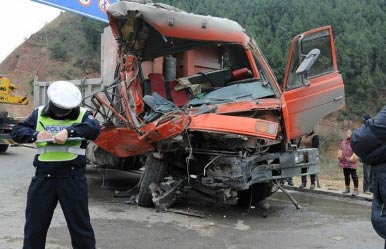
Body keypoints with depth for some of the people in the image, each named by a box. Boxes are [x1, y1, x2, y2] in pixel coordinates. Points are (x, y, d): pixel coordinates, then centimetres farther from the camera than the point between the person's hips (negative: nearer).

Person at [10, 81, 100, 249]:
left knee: (80, 225, 7)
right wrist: (35, 135, -13)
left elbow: (94, 128, -20)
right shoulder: (39, 114, 9)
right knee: (34, 225, 15)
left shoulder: (83, 114, -1)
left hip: (73, 178, -3)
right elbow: (16, 132, 6)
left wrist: (69, 131, -32)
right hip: (43, 178, 3)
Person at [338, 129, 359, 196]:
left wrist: (352, 158, -19)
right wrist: (340, 156, 10)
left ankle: (356, 189, 0)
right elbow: (340, 150, 22)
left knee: (354, 176, -5)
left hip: (351, 163, -7)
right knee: (346, 176, 14)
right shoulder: (343, 142, 13)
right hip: (344, 162, 7)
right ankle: (347, 188, 24)